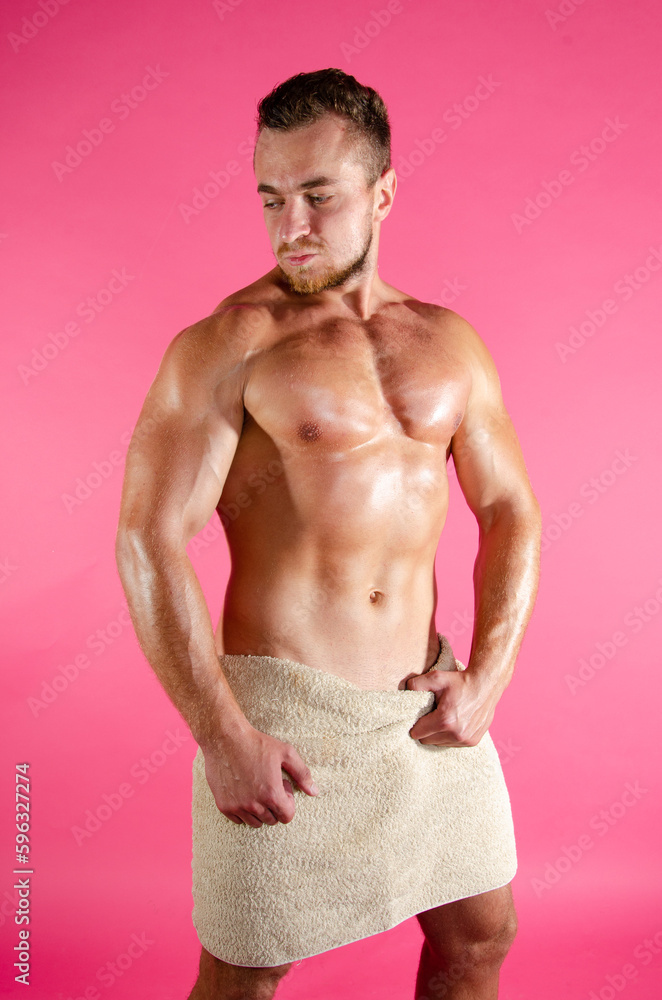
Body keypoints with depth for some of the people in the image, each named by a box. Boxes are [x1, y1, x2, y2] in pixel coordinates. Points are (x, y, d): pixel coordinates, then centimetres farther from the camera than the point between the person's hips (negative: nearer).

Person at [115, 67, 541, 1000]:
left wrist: (487, 677, -1)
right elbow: (148, 540, -13)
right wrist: (222, 737, -16)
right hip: (284, 706, -4)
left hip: (427, 703, 5)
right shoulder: (228, 345, -8)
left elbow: (511, 511, 10)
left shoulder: (447, 342, 8)